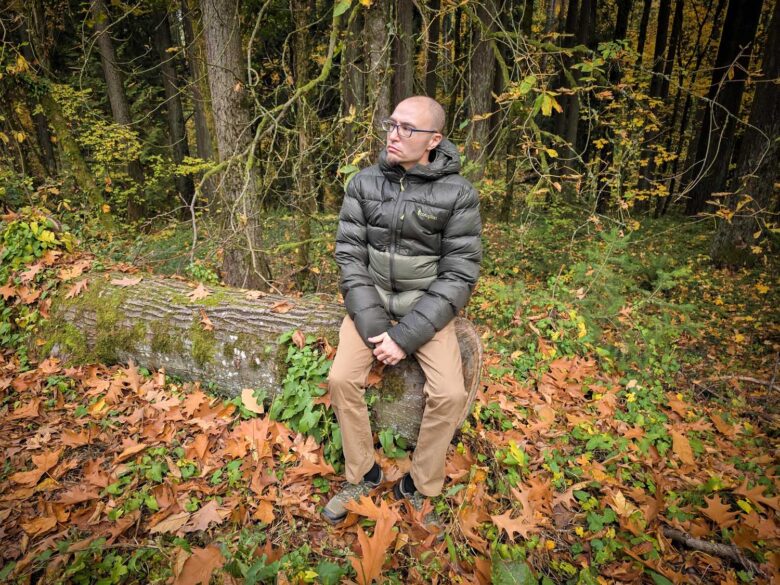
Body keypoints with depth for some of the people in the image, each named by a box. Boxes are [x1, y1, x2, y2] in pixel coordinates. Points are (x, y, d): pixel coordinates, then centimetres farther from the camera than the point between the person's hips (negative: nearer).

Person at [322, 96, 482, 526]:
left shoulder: (458, 194, -9)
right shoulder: (364, 183, -2)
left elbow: (459, 275, -11)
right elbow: (349, 255, -3)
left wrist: (407, 336, -18)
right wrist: (372, 325, -15)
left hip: (426, 306, -1)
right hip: (370, 300, 2)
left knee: (450, 393, -19)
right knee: (342, 378, -17)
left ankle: (420, 487, 9)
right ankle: (362, 474, 9)